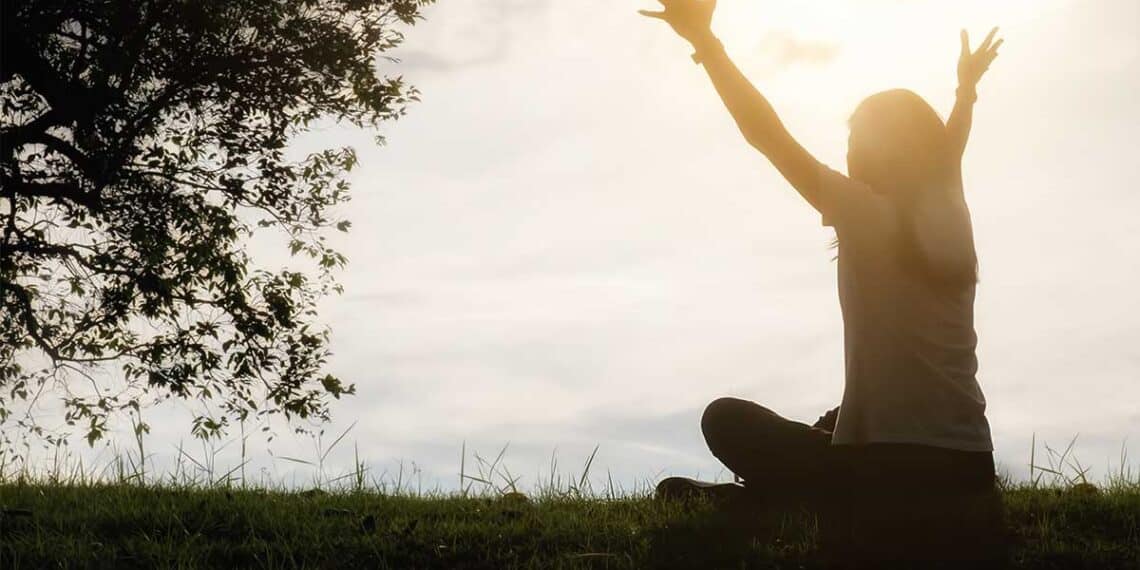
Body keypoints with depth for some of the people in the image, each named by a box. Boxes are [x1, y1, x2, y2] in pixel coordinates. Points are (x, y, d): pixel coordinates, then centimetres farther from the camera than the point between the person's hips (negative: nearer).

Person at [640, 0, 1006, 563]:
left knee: (727, 419, 10)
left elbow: (767, 134, -11)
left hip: (894, 473, -6)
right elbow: (941, 156, 32)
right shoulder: (950, 221, 9)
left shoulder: (868, 218, -9)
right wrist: (967, 87, 49)